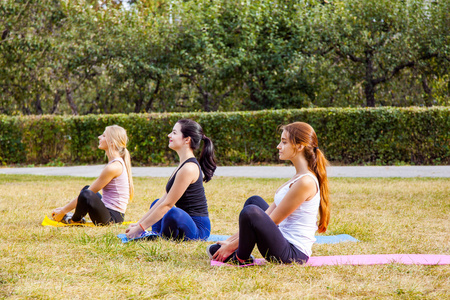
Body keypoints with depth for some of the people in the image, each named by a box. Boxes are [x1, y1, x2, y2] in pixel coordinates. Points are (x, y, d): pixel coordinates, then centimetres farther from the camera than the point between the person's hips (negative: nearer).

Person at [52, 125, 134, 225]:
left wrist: (63, 211, -8)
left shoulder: (112, 168, -19)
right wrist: (65, 208, 18)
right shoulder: (118, 163, 14)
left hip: (112, 217, -11)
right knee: (86, 188, 34)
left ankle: (75, 220, -6)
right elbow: (91, 189, 18)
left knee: (86, 194, -37)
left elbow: (87, 195, -16)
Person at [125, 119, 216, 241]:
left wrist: (140, 228, -12)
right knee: (156, 203, 29)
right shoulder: (184, 164, 12)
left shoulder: (189, 168, -20)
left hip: (198, 230, -11)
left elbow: (167, 204, -18)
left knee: (173, 213, -39)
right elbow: (164, 199, 15)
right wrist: (139, 223, 13)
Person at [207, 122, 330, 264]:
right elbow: (269, 213, 13)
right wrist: (231, 241, 10)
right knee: (255, 201, 27)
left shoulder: (305, 182, -19)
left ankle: (241, 258, -3)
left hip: (293, 254, -11)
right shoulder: (297, 177, 12)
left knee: (251, 211, -31)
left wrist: (231, 245, -12)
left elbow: (271, 221, -17)